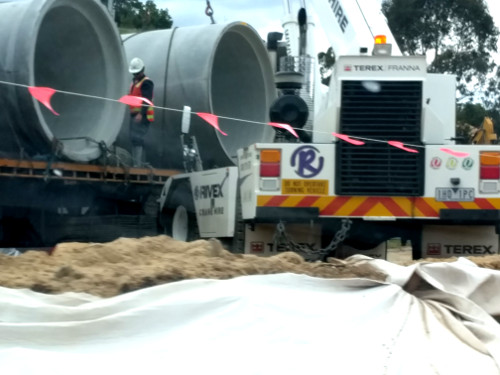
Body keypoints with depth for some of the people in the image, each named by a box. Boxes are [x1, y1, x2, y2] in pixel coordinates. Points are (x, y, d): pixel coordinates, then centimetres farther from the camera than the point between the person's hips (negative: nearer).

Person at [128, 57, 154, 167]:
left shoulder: (146, 82, -9)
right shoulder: (134, 81, 20)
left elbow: (146, 100, -18)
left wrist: (141, 114, -28)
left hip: (142, 116, -10)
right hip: (134, 114, 10)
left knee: (137, 138, -16)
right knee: (134, 139, 12)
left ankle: (138, 163, -19)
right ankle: (137, 163, 19)